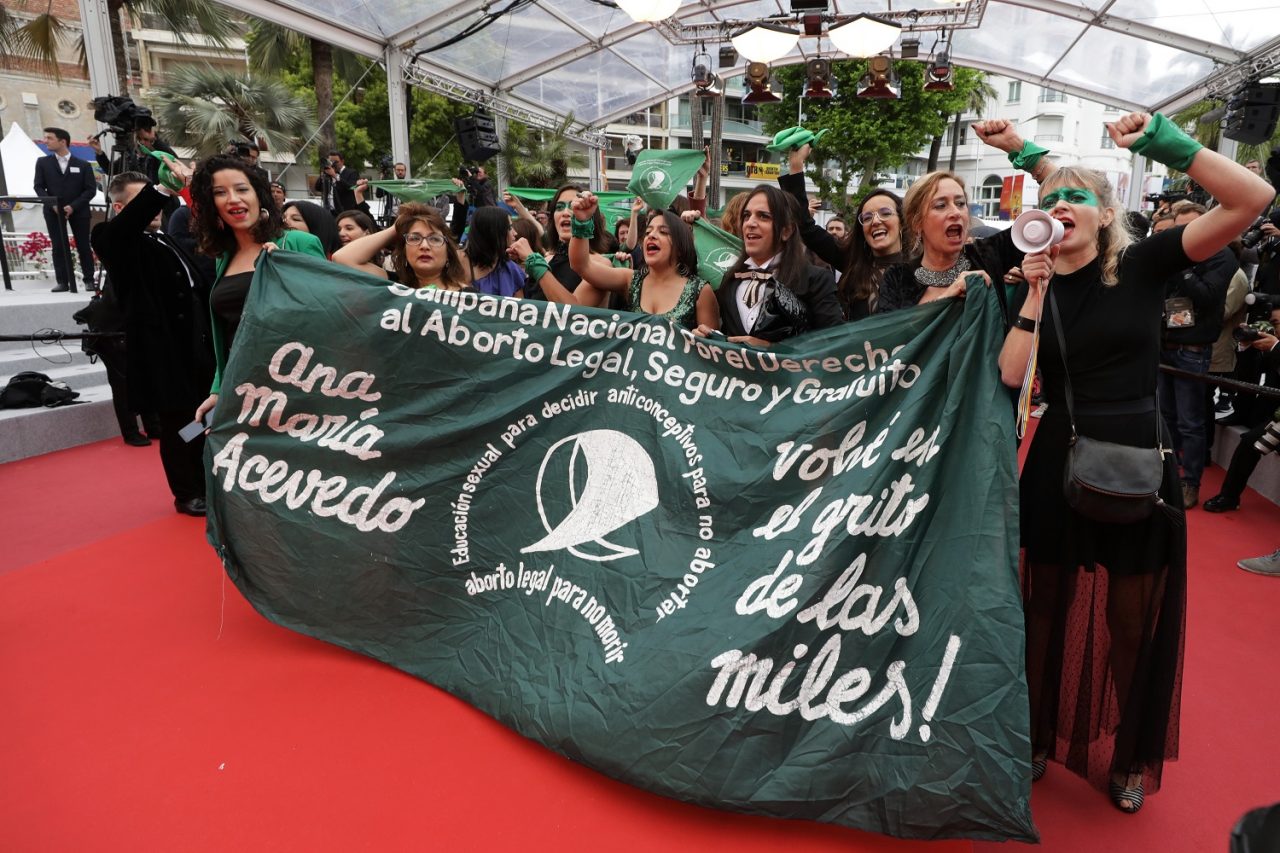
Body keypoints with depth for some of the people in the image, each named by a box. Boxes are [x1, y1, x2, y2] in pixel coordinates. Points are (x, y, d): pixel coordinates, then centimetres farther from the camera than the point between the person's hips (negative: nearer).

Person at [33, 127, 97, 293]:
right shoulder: (43, 162, 9)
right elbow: (39, 187, 5)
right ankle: (63, 282, -3)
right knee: (59, 247, -3)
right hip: (53, 210, 1)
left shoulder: (82, 165, 3)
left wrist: (73, 206, -13)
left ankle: (89, 280, 9)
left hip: (78, 211, -1)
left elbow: (91, 190, -3)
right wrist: (52, 205, -11)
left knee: (83, 246, 2)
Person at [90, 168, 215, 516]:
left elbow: (198, 286, 21)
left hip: (195, 347, 6)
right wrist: (166, 188, -38)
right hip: (161, 350, -6)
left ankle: (207, 484, 27)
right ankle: (186, 494, 15)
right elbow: (133, 216, -26)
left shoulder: (167, 241, 19)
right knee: (176, 424, 2)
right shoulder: (113, 238, -3)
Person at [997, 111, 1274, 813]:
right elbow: (1011, 375, -10)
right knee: (1047, 608, 12)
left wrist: (1163, 142, -18)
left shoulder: (1142, 264, -3)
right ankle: (1039, 738, 32)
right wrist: (1037, 294, -11)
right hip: (1057, 461, 2)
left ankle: (1131, 756, 32)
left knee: (1132, 620, 10)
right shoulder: (1032, 286, 3)